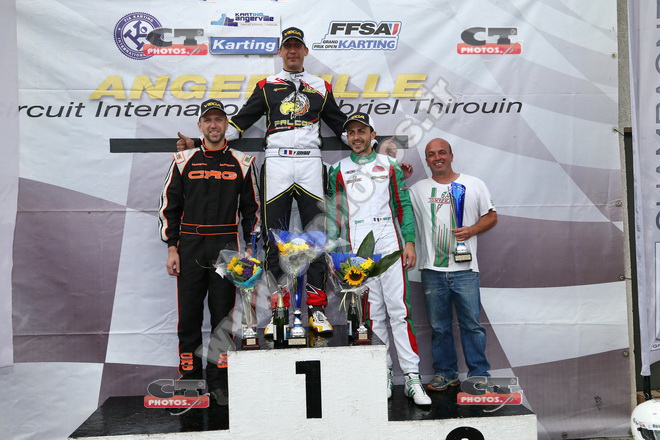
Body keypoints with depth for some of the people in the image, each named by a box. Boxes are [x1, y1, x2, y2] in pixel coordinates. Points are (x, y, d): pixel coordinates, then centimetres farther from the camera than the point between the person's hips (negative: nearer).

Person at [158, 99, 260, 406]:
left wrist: (251, 247, 4)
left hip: (227, 248, 0)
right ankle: (189, 381, 14)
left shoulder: (242, 163, 8)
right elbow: (169, 206, 8)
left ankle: (219, 383, 12)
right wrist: (171, 248, 1)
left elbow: (251, 208, 11)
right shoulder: (183, 161, 8)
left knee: (223, 316, 3)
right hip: (189, 248, 1)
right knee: (189, 316, 3)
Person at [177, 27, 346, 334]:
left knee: (316, 235, -4)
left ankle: (317, 309, 2)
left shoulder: (320, 87, 17)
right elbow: (239, 122, 11)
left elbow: (343, 126, 20)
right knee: (274, 237, -3)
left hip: (310, 163, 1)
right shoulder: (267, 86, 15)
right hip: (276, 164, 0)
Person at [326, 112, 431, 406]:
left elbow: (403, 205, 9)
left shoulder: (390, 165, 13)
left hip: (389, 243, 0)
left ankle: (412, 378, -1)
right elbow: (333, 213, 11)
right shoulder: (338, 170, 13)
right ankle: (383, 374, 11)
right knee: (372, 312, 2)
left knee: (398, 308, -5)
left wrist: (409, 242, 0)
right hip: (356, 248, 1)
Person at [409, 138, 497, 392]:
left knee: (472, 324, 2)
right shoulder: (418, 189, 10)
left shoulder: (473, 185, 7)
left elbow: (491, 216, 9)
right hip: (432, 269, 2)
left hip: (464, 268, -2)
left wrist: (472, 230, -9)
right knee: (438, 326, 10)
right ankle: (445, 374, 23)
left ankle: (480, 375, 15)